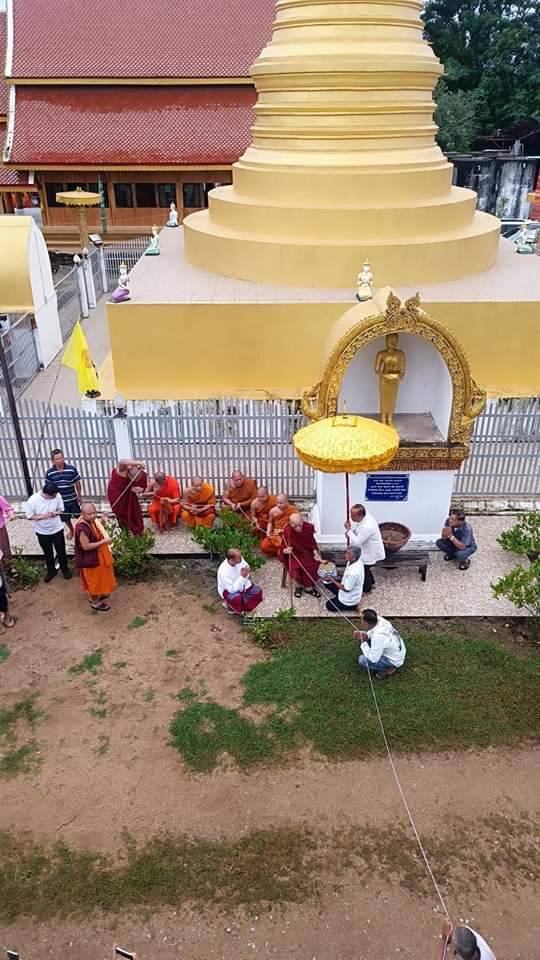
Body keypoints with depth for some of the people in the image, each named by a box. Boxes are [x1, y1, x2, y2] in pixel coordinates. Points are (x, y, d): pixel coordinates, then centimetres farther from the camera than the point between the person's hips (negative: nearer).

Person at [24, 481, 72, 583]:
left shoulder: (57, 496, -20)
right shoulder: (32, 500, -25)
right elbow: (29, 516, -14)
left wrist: (55, 513, -26)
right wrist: (42, 516, -30)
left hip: (57, 529, 1)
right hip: (42, 532, -1)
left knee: (61, 551, 16)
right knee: (48, 553, 19)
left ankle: (65, 569, 39)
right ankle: (51, 571, 41)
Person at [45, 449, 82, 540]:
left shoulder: (72, 468, -15)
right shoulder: (49, 472, -12)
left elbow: (77, 483, -4)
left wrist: (79, 495, 0)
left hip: (72, 499, -2)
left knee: (78, 516, 11)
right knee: (66, 518, 21)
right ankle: (71, 530, 47)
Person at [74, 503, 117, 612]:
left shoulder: (92, 521, -4)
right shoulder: (82, 528, -32)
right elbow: (86, 546, -30)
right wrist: (103, 541, -27)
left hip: (98, 555, 9)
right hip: (90, 559, -9)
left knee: (99, 577, 27)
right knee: (94, 579, 12)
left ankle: (97, 595, 50)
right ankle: (95, 602, 32)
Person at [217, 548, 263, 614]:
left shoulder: (239, 559, -20)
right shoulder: (224, 572, -37)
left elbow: (247, 569, 0)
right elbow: (232, 589, -34)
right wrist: (242, 576, -38)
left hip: (240, 584, 7)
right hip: (228, 590, -7)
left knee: (258, 592, -7)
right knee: (237, 598, -36)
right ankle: (229, 604, -1)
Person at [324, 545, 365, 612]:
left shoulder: (353, 573, -40)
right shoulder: (355, 561, -13)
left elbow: (346, 589, -26)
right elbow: (347, 572, 7)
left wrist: (332, 580, -20)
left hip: (350, 599, -9)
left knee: (329, 606, 10)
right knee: (327, 583, 11)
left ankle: (353, 606, 6)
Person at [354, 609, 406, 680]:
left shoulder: (378, 636, -37)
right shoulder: (379, 620, -15)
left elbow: (373, 659, -29)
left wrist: (363, 643, -19)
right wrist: (364, 634, -10)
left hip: (394, 661, -8)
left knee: (362, 660, -15)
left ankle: (389, 668, -1)